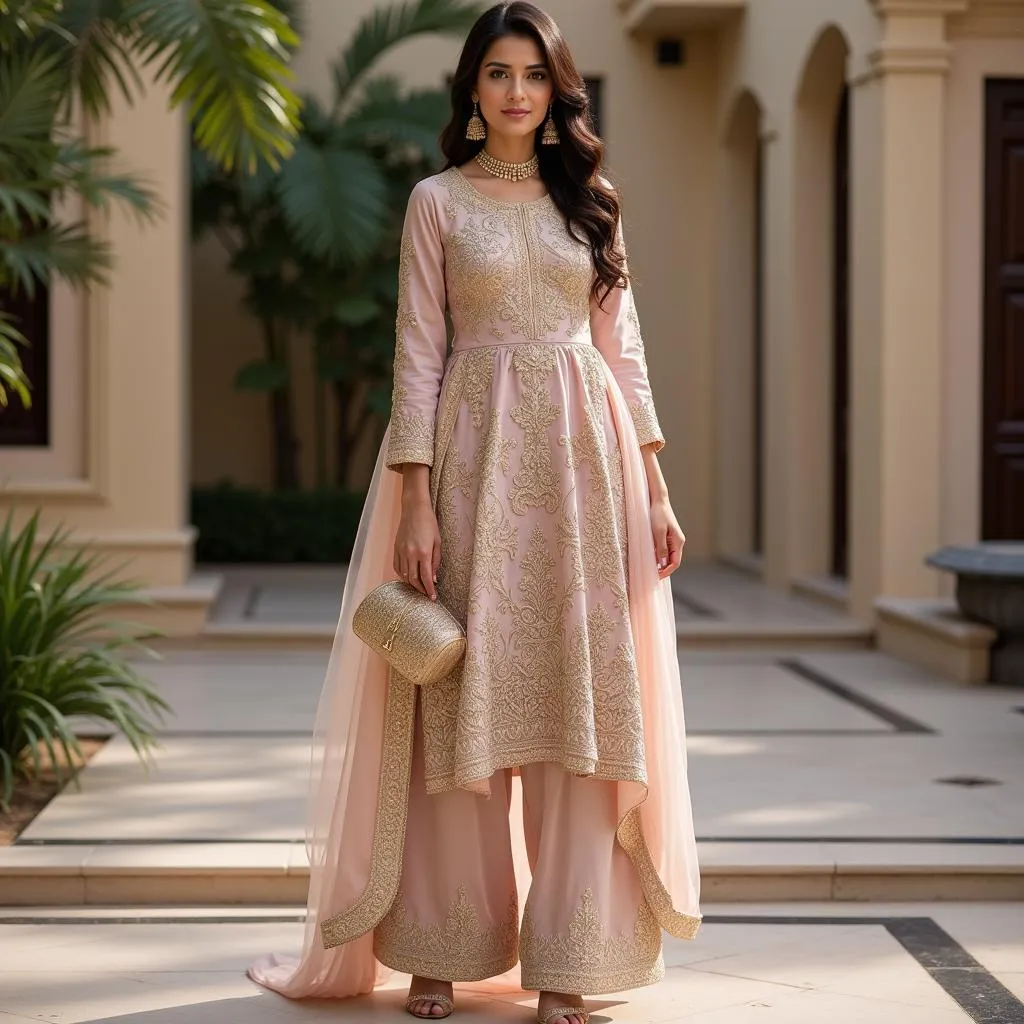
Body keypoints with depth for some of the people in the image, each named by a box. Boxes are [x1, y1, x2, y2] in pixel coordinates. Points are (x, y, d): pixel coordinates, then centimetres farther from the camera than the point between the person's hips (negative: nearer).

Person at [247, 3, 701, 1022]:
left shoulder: (590, 200, 13)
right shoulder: (438, 202, 4)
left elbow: (623, 346, 12)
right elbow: (418, 354, -1)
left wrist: (655, 488, 5)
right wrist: (415, 498, -10)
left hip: (583, 455, 2)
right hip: (473, 455, -2)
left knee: (580, 698, -2)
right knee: (464, 699, 0)